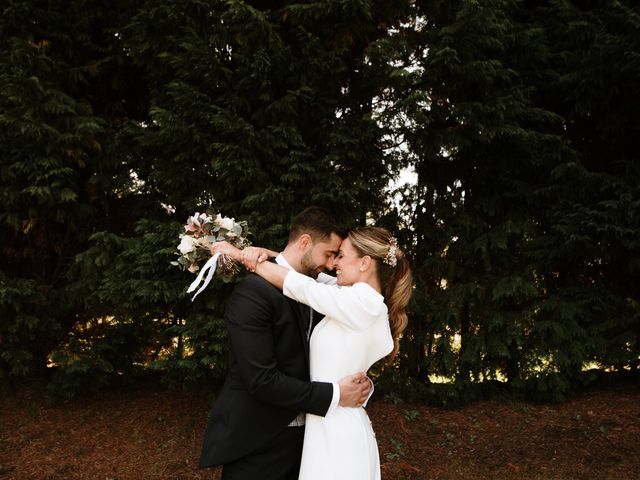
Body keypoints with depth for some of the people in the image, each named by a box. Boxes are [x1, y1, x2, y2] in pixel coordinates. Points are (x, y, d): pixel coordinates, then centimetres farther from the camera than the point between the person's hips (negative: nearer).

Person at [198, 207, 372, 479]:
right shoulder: (254, 291, -18)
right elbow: (261, 380, -23)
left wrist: (358, 383, -5)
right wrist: (335, 395, -18)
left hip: (299, 437, 8)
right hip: (257, 445, -7)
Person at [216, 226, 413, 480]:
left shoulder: (361, 302, -19)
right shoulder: (366, 304, 7)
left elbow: (294, 284, -13)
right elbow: (316, 277, 12)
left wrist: (242, 256, -2)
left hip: (335, 433, -9)